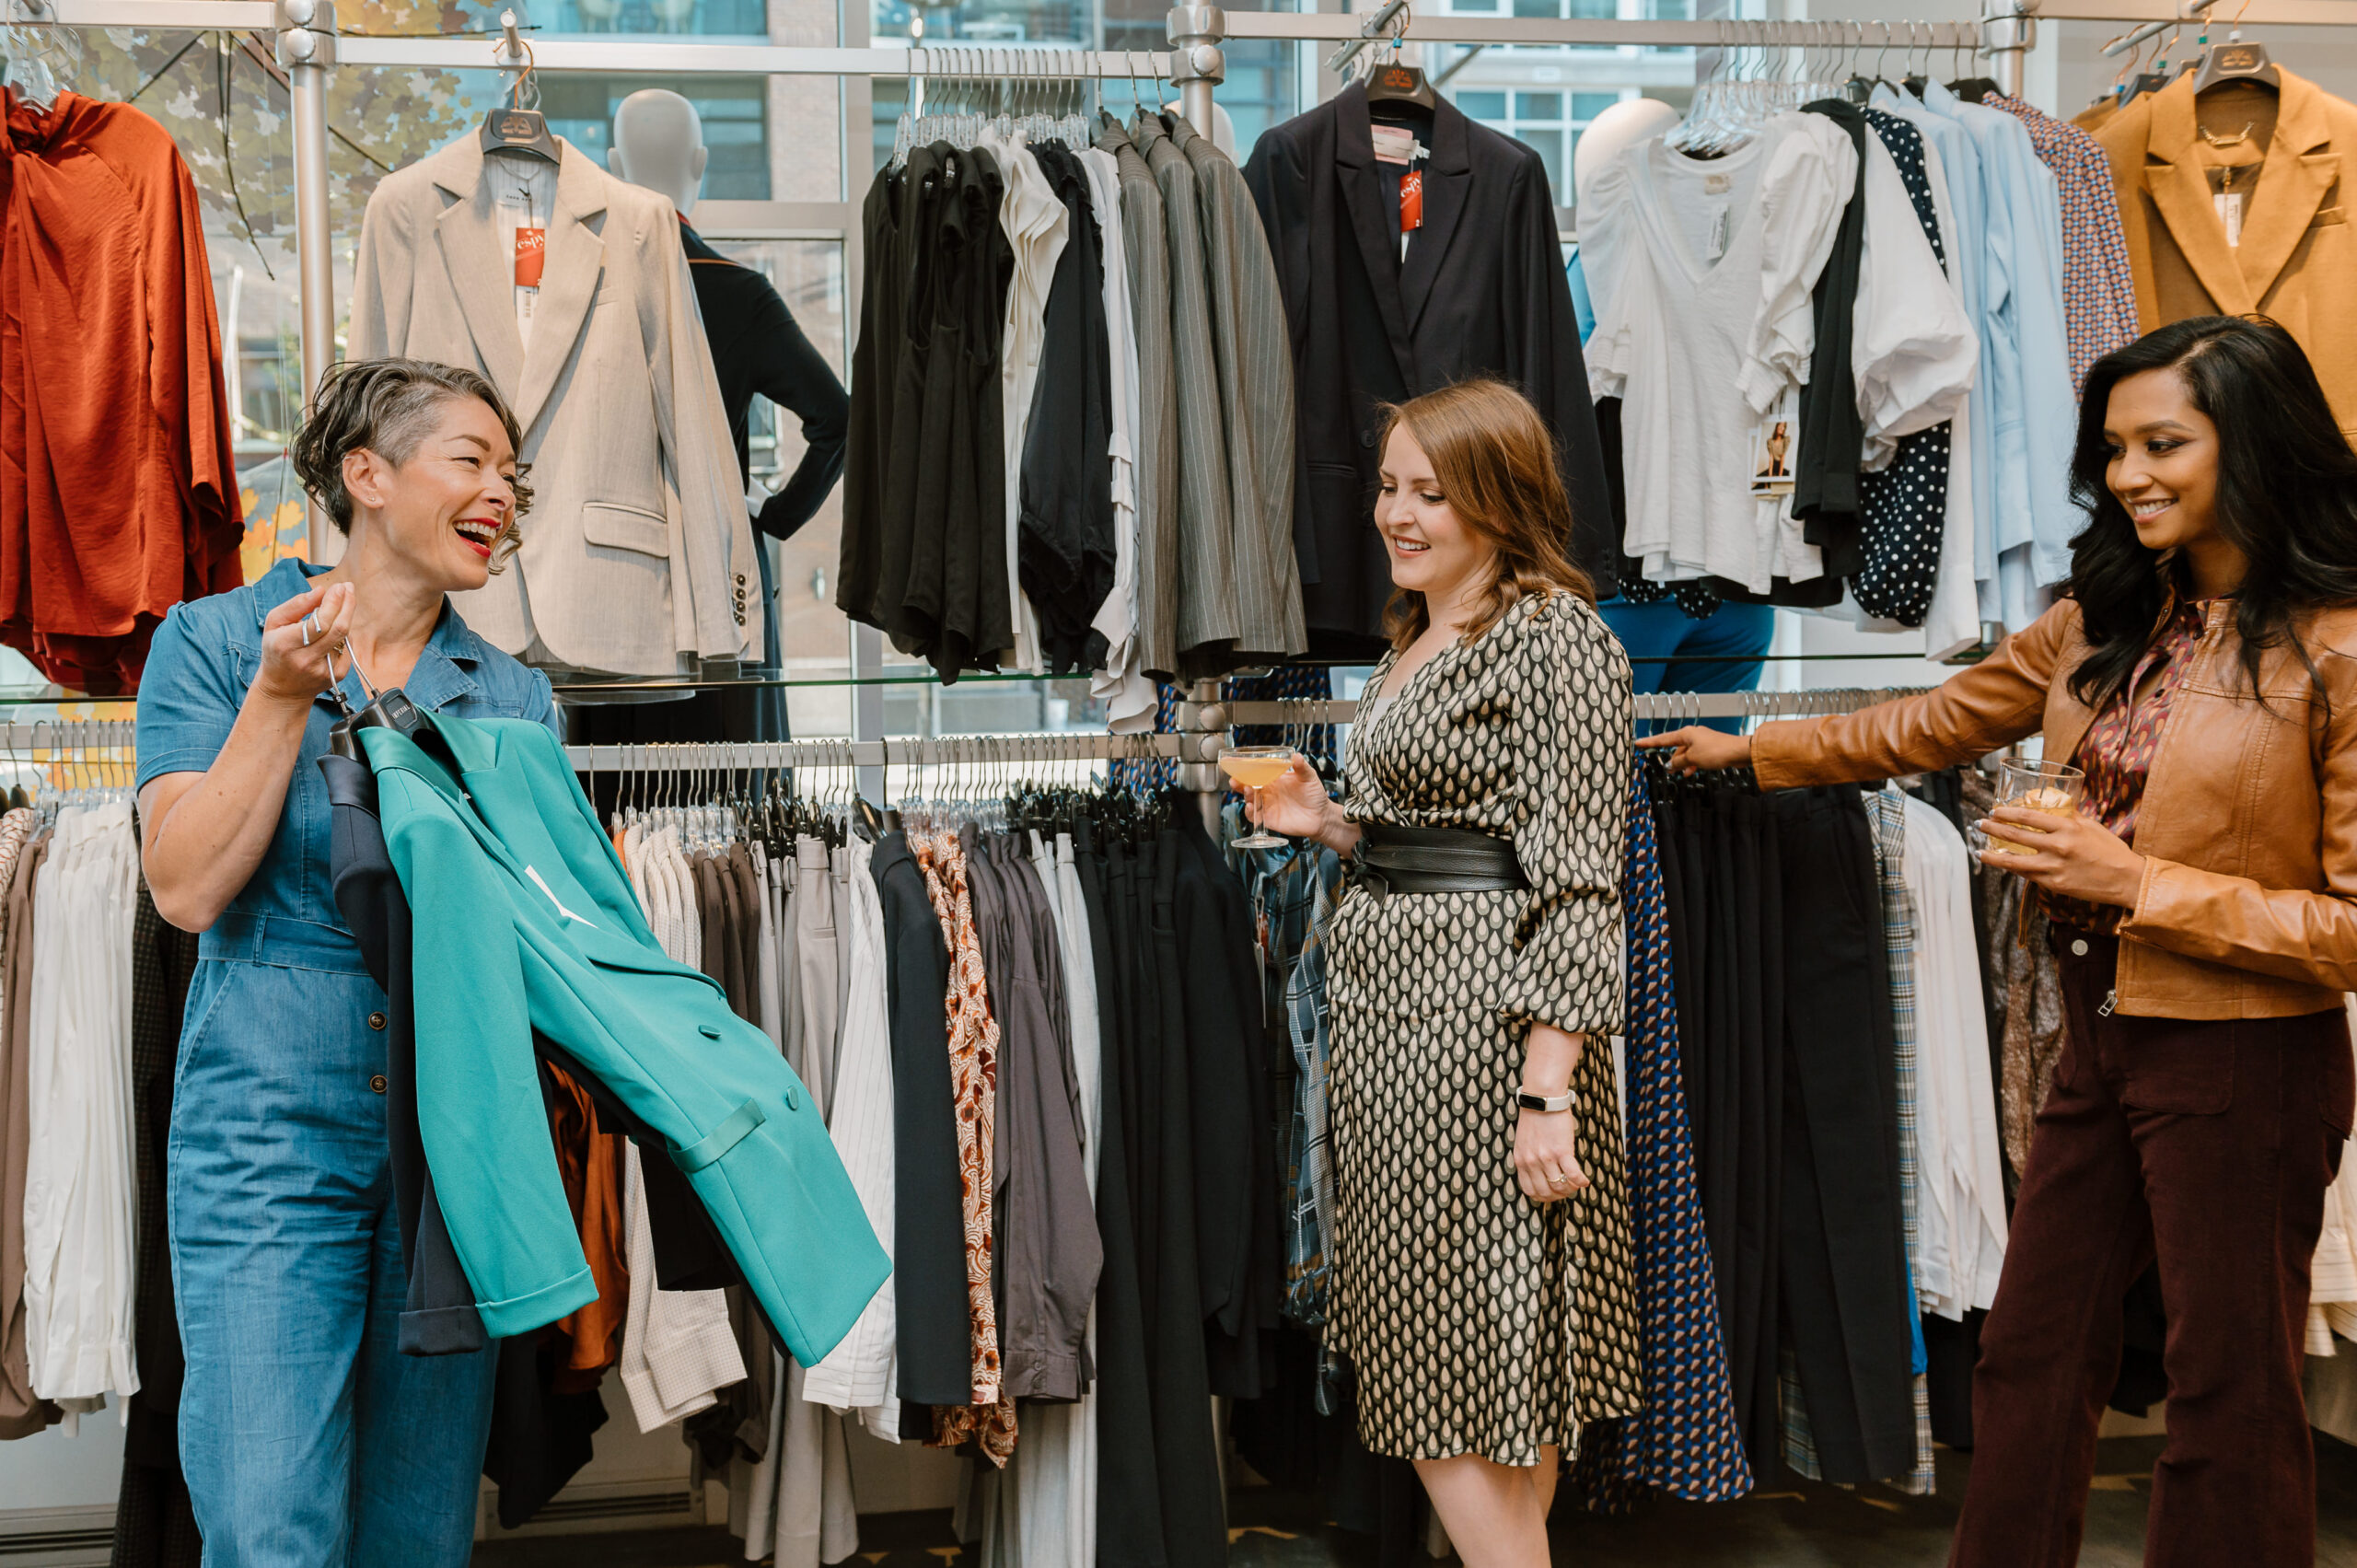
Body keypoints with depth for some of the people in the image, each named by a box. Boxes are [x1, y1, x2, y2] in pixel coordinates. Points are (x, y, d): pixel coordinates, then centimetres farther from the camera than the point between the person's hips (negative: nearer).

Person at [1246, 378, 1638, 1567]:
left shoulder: (1556, 637, -11)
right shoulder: (1417, 643, 16)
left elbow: (1573, 883, -17)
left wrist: (1548, 1094, -21)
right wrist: (1332, 824, 9)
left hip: (1485, 1021, -9)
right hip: (1390, 1002, 9)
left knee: (1457, 1389, -3)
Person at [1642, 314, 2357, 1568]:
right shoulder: (2102, 623, 6)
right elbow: (1930, 725, 18)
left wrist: (2138, 882, -20)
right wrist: (1749, 751, 22)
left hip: (2243, 1063, -7)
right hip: (2102, 1039, 7)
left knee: (2229, 1393, 9)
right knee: (2031, 1356, 16)